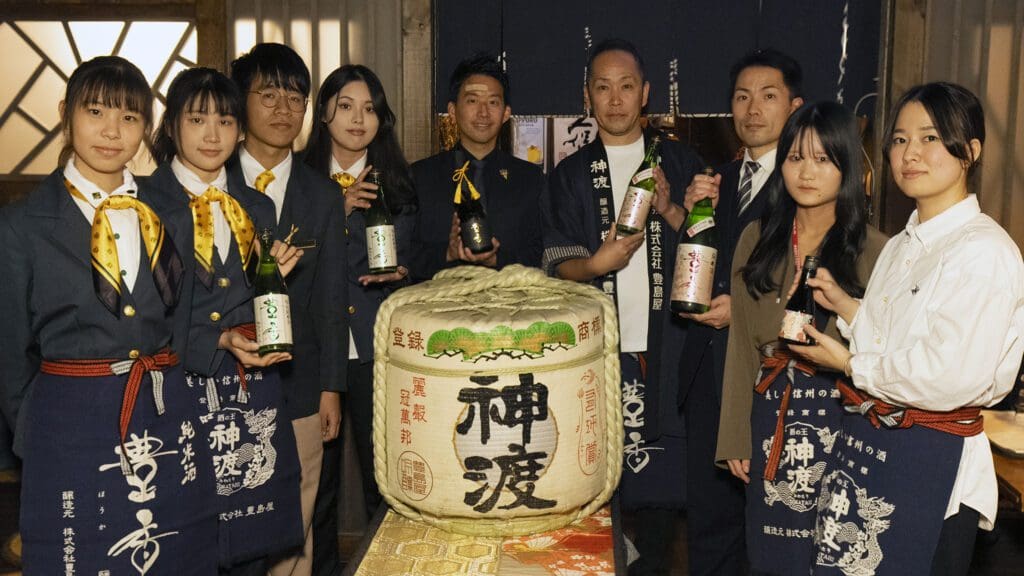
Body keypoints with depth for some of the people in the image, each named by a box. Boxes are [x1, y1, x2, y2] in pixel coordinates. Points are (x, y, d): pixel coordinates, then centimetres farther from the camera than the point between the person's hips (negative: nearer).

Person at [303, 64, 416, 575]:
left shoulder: (397, 183, 8)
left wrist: (400, 273, -9)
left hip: (378, 345, 1)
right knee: (316, 471, 5)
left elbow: (412, 259, 12)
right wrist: (336, 211, -13)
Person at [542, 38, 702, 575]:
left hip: (665, 346, 0)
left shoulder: (680, 162, 9)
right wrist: (598, 263, -15)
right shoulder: (570, 175, 10)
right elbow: (556, 263, 5)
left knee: (659, 470, 1)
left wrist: (669, 209, -10)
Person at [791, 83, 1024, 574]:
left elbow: (951, 377, -22)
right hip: (863, 442, 8)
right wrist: (842, 304, 0)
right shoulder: (902, 246, 12)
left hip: (930, 460, -7)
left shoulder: (984, 251, -16)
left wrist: (850, 363, -12)